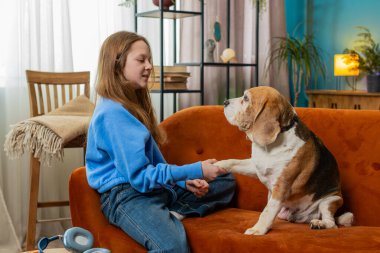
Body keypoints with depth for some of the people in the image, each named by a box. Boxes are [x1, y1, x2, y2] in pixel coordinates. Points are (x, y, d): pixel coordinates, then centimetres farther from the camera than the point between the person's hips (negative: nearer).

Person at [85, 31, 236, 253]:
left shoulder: (132, 103, 16)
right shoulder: (113, 113, -15)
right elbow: (140, 176, -19)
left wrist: (185, 181, 3)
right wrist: (196, 171, -18)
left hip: (156, 188, 10)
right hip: (127, 195, -10)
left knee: (226, 181, 14)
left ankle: (171, 214, -4)